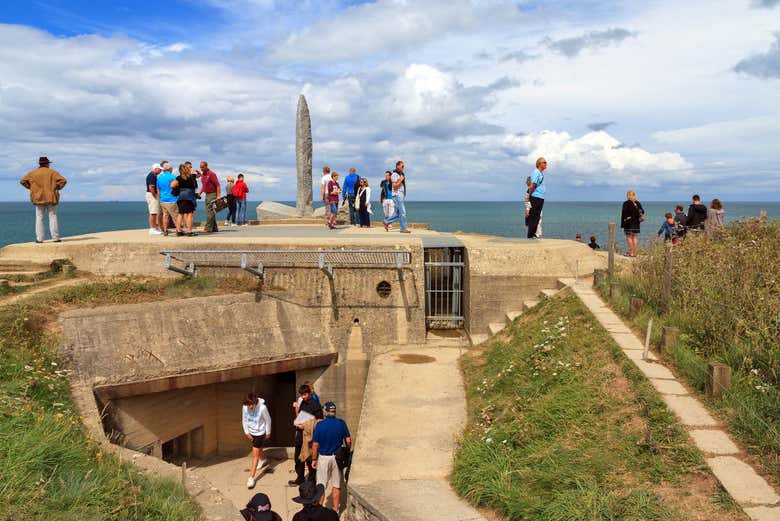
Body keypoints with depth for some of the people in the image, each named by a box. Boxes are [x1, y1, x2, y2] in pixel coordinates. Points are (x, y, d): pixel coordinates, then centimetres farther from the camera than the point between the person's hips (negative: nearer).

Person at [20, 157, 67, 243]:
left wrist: (31, 188, 10)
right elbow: (63, 181, -11)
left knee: (39, 218, 4)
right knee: (53, 217, 1)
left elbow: (22, 181, 5)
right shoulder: (52, 172, -1)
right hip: (51, 198, -1)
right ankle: (55, 237, -2)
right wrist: (57, 188, 0)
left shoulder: (33, 173, 5)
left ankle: (39, 238, 0)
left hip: (39, 198, 1)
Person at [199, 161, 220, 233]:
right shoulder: (202, 175, 14)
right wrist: (199, 193, 15)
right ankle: (214, 228, 15)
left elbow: (218, 185, -16)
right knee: (211, 212, 10)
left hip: (212, 194, -9)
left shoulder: (211, 174, -12)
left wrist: (218, 196, -23)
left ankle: (208, 229, -11)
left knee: (210, 212, -10)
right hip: (207, 194, 9)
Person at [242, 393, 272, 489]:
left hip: (260, 433, -5)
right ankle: (264, 460, 59)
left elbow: (268, 420, -14)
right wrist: (247, 432, -1)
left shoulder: (262, 408, -29)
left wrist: (268, 433, -3)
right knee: (258, 449, 28)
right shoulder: (245, 407, -18)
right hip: (251, 432, 5)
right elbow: (244, 420, -1)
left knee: (255, 454, -5)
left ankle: (251, 478, 2)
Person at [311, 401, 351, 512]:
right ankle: (335, 510, 19)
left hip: (323, 458, -2)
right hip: (337, 457, 2)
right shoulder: (341, 423, -7)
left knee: (321, 486, 10)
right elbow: (348, 440, -5)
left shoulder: (319, 425, -12)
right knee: (337, 486, 13)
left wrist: (314, 459, 2)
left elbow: (315, 444, -9)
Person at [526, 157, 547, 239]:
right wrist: (530, 196, -7)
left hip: (540, 198, 9)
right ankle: (530, 235, -4)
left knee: (537, 217, 11)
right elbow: (532, 186, -16)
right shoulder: (536, 173, -12)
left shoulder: (541, 173, 18)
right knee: (533, 217, -7)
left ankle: (533, 233, 17)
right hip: (536, 198, -9)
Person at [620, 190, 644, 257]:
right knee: (635, 237, 7)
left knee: (629, 237, -1)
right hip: (636, 223, 5)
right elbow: (642, 212, 10)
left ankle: (631, 252, -6)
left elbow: (624, 214, -11)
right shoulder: (638, 203, 7)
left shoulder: (626, 203, -9)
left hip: (628, 223, -5)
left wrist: (622, 224, -8)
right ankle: (634, 253, 9)